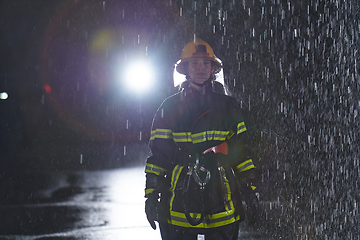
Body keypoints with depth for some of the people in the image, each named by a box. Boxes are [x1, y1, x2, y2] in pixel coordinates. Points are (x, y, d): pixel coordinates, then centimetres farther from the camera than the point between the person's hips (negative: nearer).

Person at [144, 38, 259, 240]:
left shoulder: (228, 106, 10)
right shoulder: (170, 107, 6)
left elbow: (242, 150, 11)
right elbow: (158, 153, 5)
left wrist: (250, 191, 6)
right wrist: (152, 194, 0)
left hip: (220, 195, 1)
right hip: (180, 198, -1)